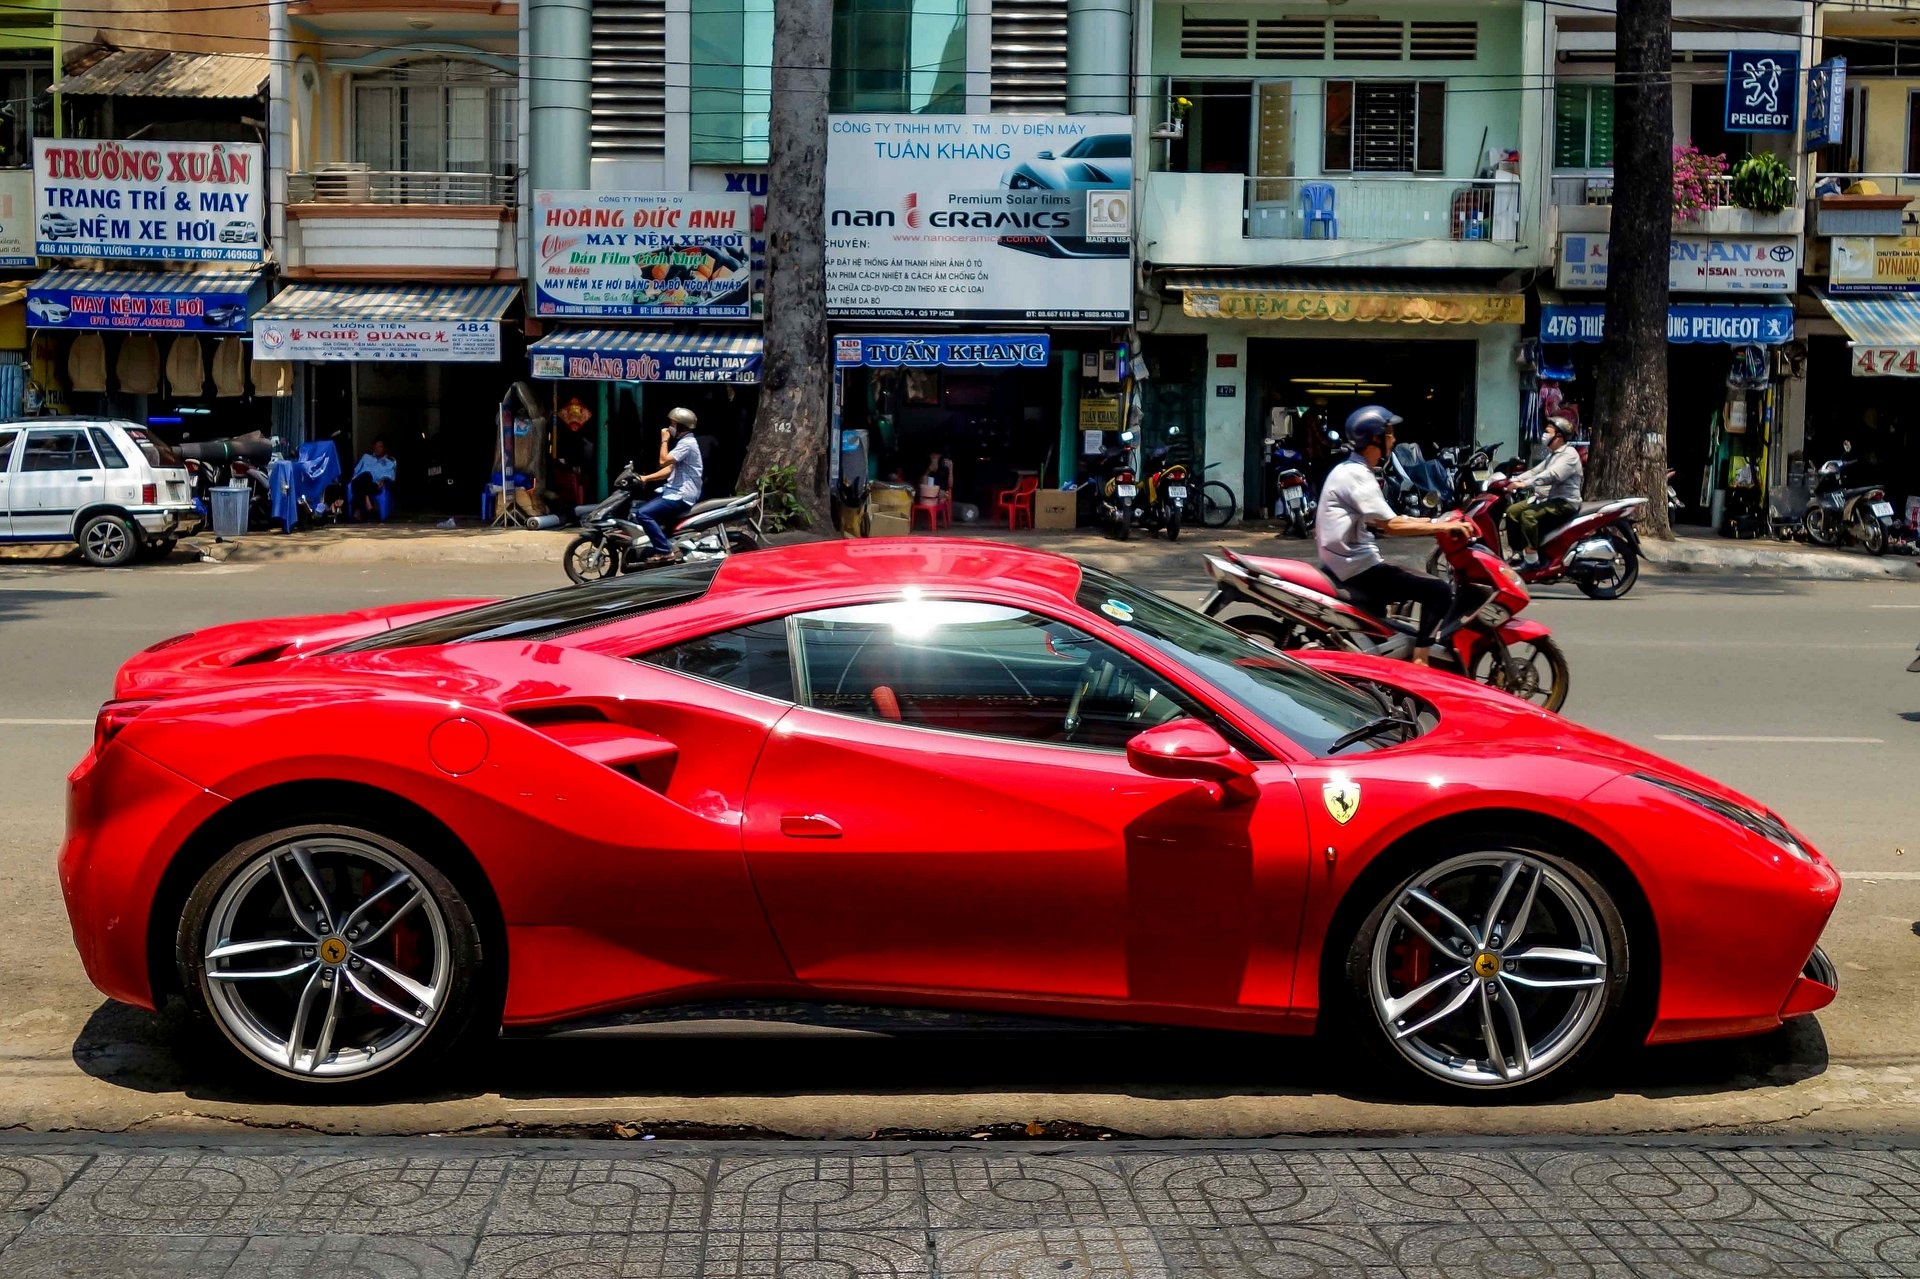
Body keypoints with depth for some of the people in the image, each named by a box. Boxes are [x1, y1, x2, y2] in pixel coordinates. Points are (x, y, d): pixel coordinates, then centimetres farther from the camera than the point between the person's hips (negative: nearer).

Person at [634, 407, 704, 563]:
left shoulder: (686, 443, -14)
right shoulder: (683, 442, 19)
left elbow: (664, 461, -22)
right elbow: (669, 469, 19)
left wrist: (664, 440, -10)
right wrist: (646, 478, 10)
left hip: (682, 495, -11)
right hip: (675, 490, 11)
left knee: (643, 514, -21)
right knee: (641, 508, 13)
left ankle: (664, 551, -21)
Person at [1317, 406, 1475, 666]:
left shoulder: (1348, 470, 15)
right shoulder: (1356, 475, -17)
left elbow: (1382, 520, 18)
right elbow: (1391, 526, -24)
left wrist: (1433, 521, 12)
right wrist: (1441, 527, -19)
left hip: (1344, 565, 11)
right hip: (1357, 566, -11)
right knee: (1439, 590, -13)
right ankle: (1420, 661, -14)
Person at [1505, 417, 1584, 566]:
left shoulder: (1569, 455, -13)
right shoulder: (1553, 455, 21)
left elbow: (1551, 476, -28)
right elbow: (1535, 471, 19)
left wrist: (1524, 484, -35)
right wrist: (1513, 480, 3)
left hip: (1564, 503, -10)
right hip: (1545, 498, 10)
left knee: (1529, 515, -31)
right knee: (1512, 511, 2)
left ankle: (1531, 559, -31)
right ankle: (1516, 553, 7)